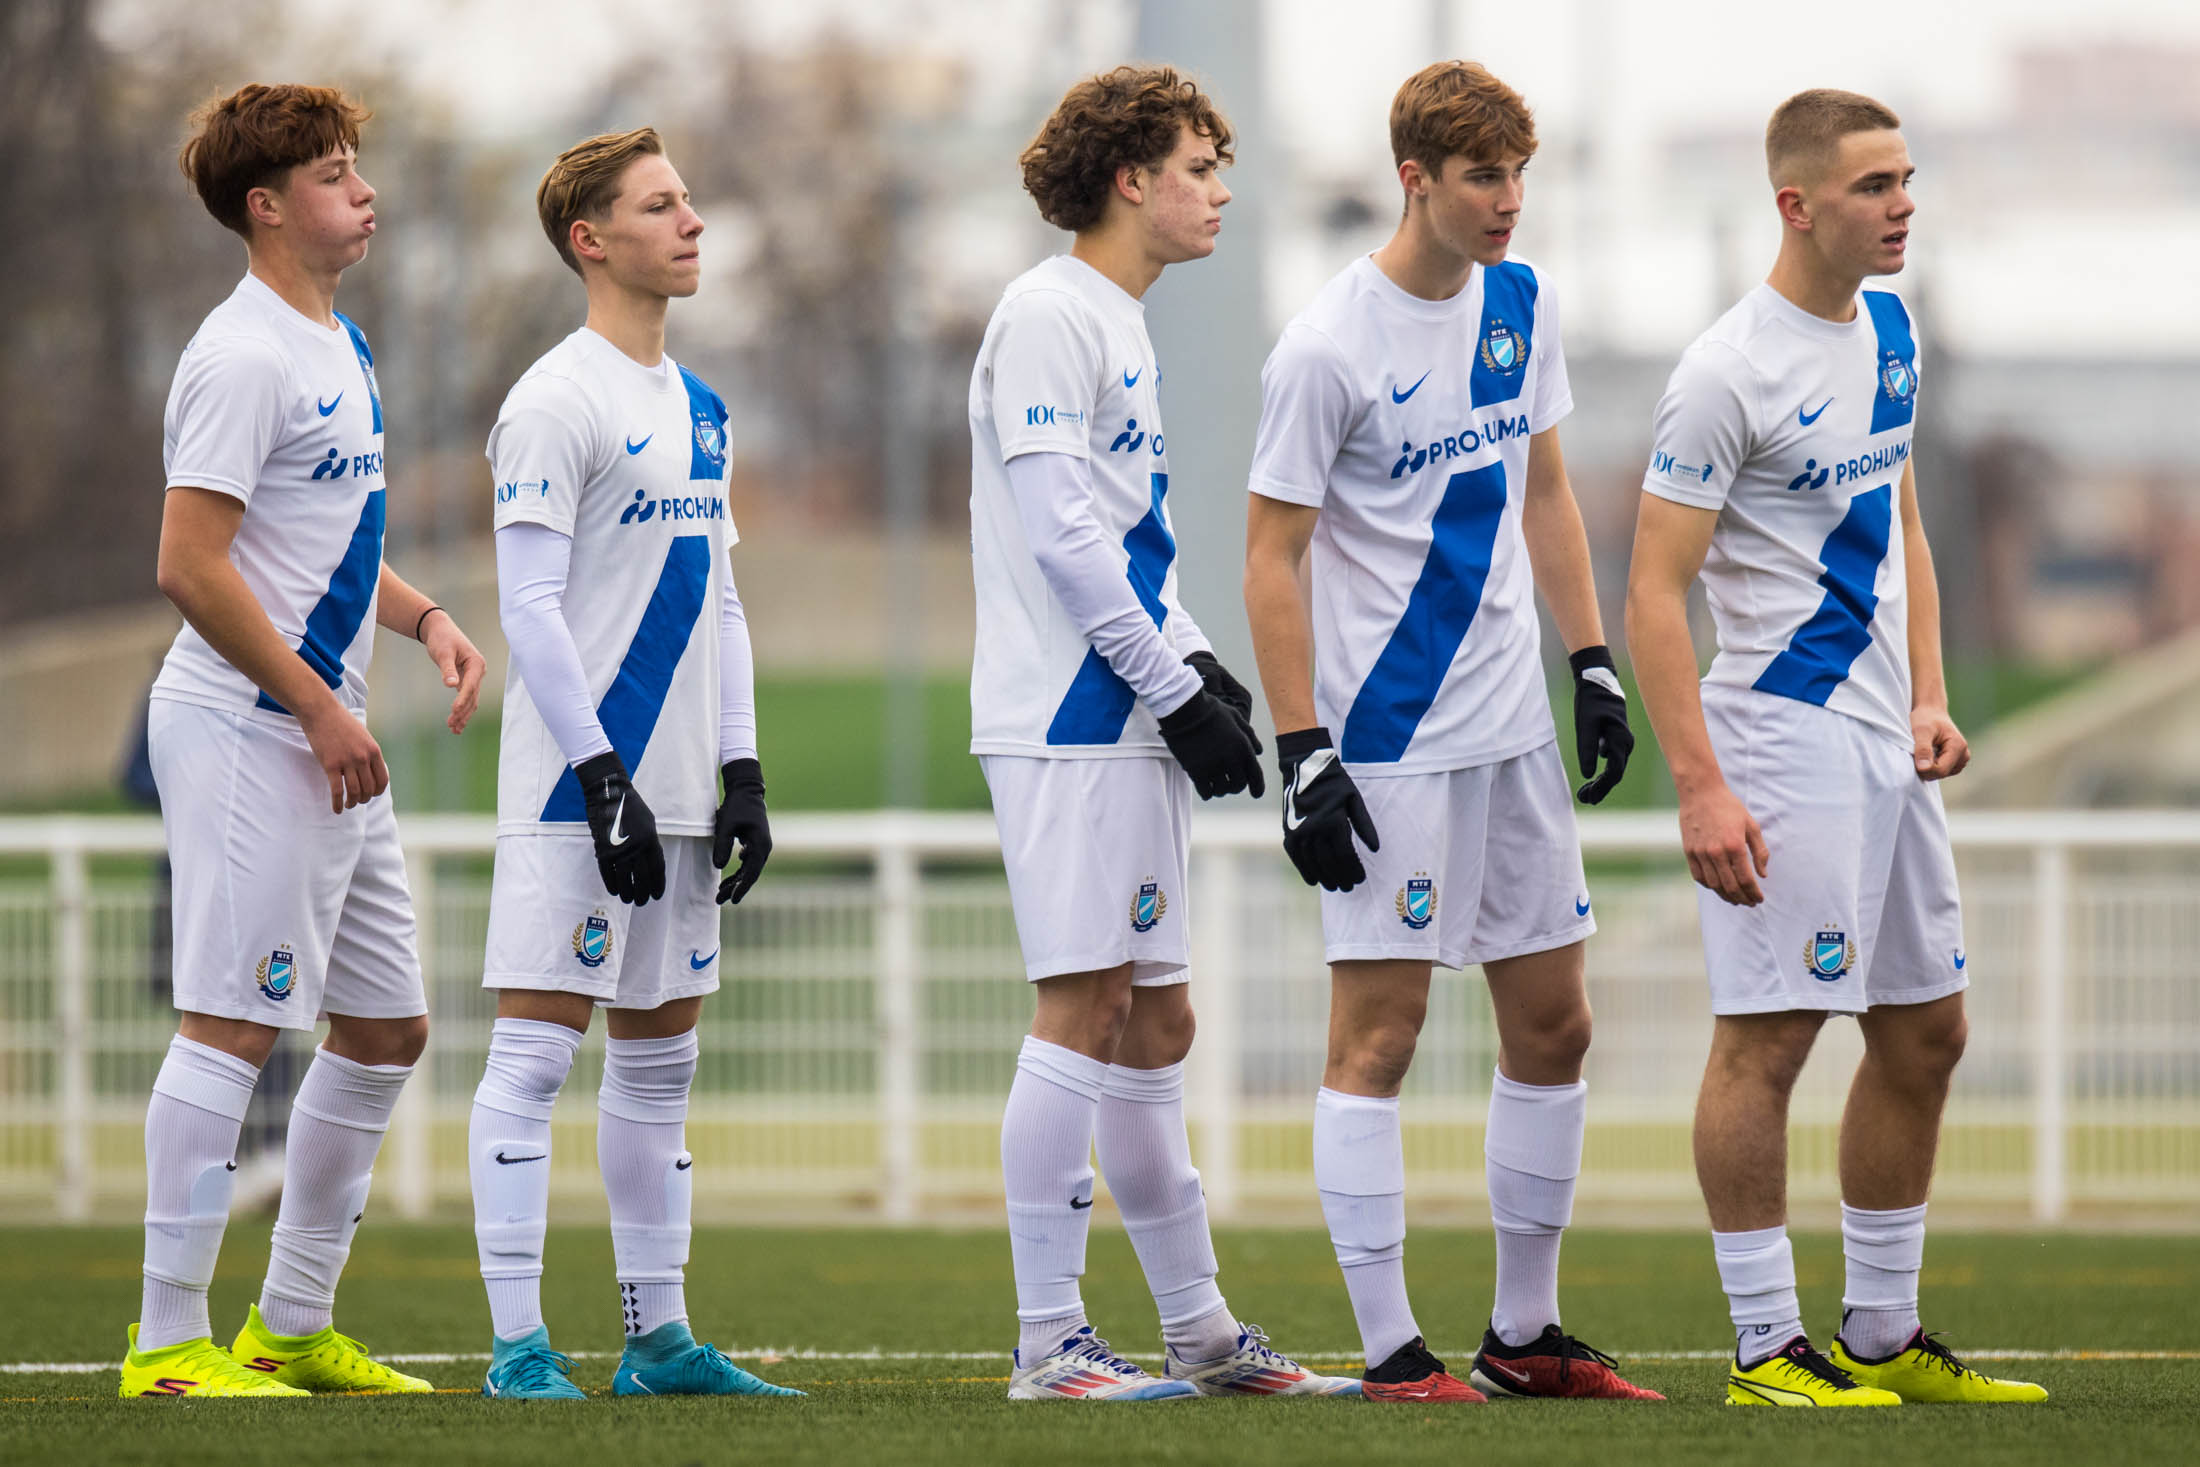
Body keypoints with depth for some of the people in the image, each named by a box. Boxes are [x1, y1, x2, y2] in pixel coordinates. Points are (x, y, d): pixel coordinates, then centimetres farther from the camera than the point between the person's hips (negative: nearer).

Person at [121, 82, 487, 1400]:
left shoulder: (342, 348, 16)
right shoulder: (244, 359, -14)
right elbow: (192, 566, -20)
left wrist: (425, 617, 10)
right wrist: (318, 709, -18)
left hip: (333, 744, 10)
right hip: (247, 736, -10)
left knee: (388, 1030, 12)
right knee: (233, 1028, -10)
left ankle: (294, 1326, 20)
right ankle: (169, 1340, -7)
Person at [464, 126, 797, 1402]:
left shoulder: (699, 407, 16)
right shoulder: (557, 403, -9)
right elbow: (530, 609, -14)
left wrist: (741, 772, 11)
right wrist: (606, 779, -18)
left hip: (674, 790, 8)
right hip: (576, 789, -8)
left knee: (662, 1055, 11)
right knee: (537, 1047, -8)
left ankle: (660, 1337, 15)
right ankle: (519, 1345, -9)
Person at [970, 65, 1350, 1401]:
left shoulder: (1125, 329, 20)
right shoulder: (1048, 316, -10)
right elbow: (1061, 533, -17)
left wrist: (1203, 671, 10)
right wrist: (1175, 689, -14)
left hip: (1134, 726, 10)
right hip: (1067, 722, -10)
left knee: (1154, 1018, 12)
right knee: (1084, 1008, -10)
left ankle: (1201, 1331, 17)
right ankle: (1049, 1341, -7)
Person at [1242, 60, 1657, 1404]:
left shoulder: (1521, 301, 7)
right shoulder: (1329, 349, -14)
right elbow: (1271, 559, -12)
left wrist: (1594, 661, 13)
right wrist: (1304, 758, -16)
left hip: (1514, 733, 8)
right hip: (1388, 742, -7)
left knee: (1554, 1025, 10)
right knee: (1380, 1030, -5)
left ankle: (1526, 1334, 20)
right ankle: (1390, 1350, -2)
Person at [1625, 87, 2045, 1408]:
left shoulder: (1890, 331, 11)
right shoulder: (1730, 371, -15)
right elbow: (1656, 588, -16)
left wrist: (1929, 697, 10)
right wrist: (1700, 787, -22)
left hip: (1885, 742, 9)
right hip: (1782, 736, -9)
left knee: (1925, 1036, 12)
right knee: (1767, 1038, -6)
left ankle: (1883, 1337, 21)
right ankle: (1767, 1349, -2)